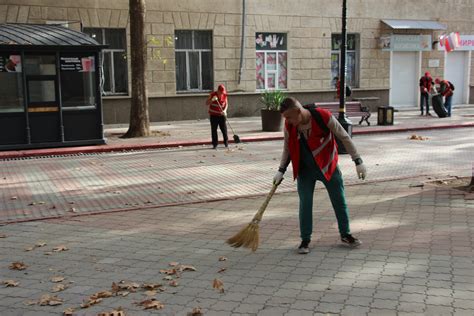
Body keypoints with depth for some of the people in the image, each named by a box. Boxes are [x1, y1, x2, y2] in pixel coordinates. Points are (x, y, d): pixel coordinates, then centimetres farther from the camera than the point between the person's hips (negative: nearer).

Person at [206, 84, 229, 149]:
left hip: (221, 115, 2)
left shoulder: (224, 95, -2)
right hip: (213, 115, -2)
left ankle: (226, 142, 18)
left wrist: (225, 110, -12)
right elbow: (207, 103, -9)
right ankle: (215, 144, 7)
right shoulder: (212, 94, -9)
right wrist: (212, 100, -27)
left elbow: (226, 104, 7)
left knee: (224, 129, 2)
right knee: (214, 130, 0)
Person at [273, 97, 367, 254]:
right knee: (305, 204, 0)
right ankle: (305, 240, 14)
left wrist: (358, 161, -12)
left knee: (340, 201, 8)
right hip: (305, 170, 2)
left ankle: (345, 234, 27)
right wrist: (281, 171, 0)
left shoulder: (324, 117, -23)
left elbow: (344, 138, -13)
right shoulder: (289, 125, -12)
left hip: (328, 166, -2)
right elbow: (287, 148, 6)